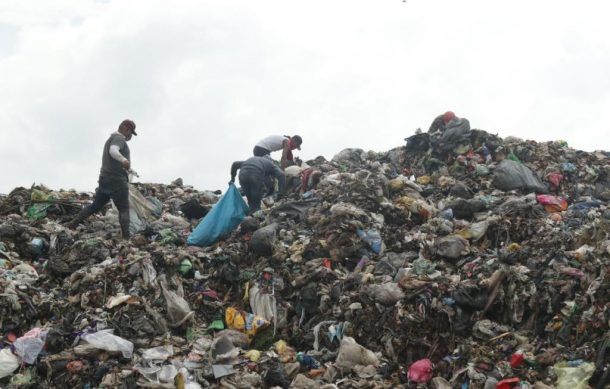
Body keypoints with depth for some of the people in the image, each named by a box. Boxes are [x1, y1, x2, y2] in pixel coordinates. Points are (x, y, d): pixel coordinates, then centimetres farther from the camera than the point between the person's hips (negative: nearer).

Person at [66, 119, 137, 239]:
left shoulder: (111, 139, 21)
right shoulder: (119, 137, -10)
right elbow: (113, 151, -32)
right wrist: (123, 160, -51)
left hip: (105, 178, 9)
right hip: (117, 180, -9)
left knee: (95, 205, 17)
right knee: (124, 210, -2)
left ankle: (72, 224, 14)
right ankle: (126, 237, -10)